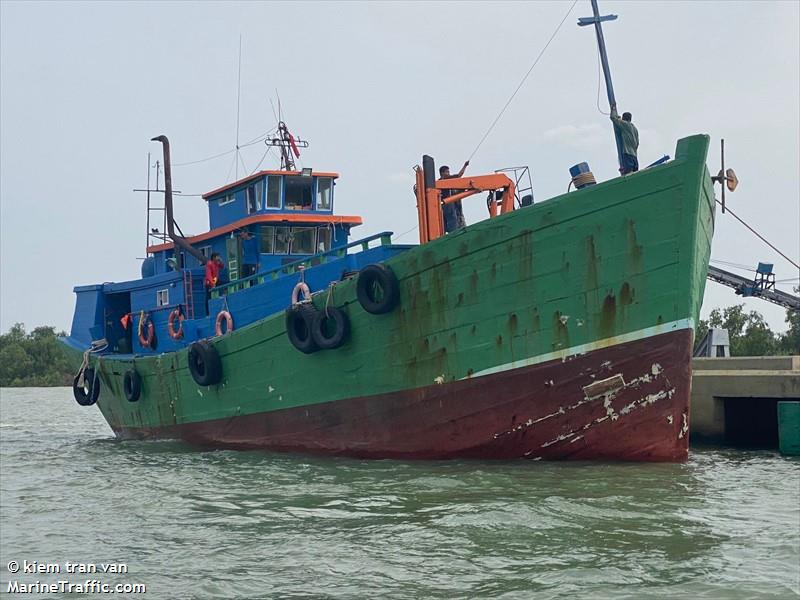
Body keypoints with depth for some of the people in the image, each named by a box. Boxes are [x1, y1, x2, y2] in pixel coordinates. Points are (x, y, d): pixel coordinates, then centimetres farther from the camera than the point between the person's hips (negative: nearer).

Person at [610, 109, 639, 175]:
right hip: (634, 155, 8)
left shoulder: (625, 124, 0)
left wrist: (614, 108, 15)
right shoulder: (635, 128, 24)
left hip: (627, 153, -8)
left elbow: (613, 117, 0)